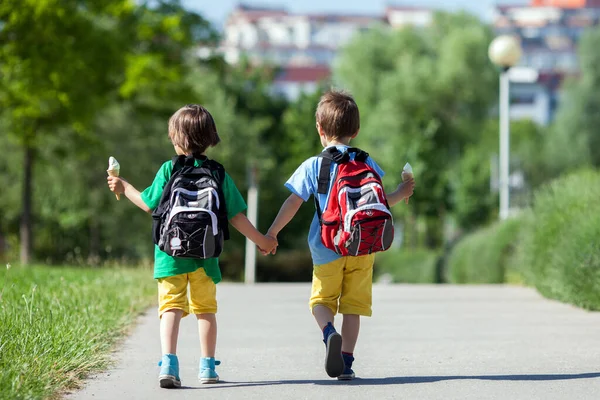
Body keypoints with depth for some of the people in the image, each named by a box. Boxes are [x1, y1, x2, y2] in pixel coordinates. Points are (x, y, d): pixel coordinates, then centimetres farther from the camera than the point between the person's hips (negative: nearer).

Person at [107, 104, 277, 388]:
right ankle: (207, 366, 19)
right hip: (205, 255, 2)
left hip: (171, 253, -2)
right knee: (206, 309, 15)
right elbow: (236, 217, 1)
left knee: (171, 308, -3)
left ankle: (169, 361, -21)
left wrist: (125, 188, 18)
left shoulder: (169, 170, -5)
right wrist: (261, 241, 13)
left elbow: (150, 205, 1)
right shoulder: (218, 174, 1)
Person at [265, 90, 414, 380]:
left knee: (321, 300, 10)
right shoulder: (364, 162, 5)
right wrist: (401, 194, 26)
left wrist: (271, 233, 1)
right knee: (353, 305, 7)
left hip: (326, 247, -2)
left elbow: (293, 203, -7)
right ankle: (346, 361, 2)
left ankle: (329, 333, -21)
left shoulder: (312, 166, -3)